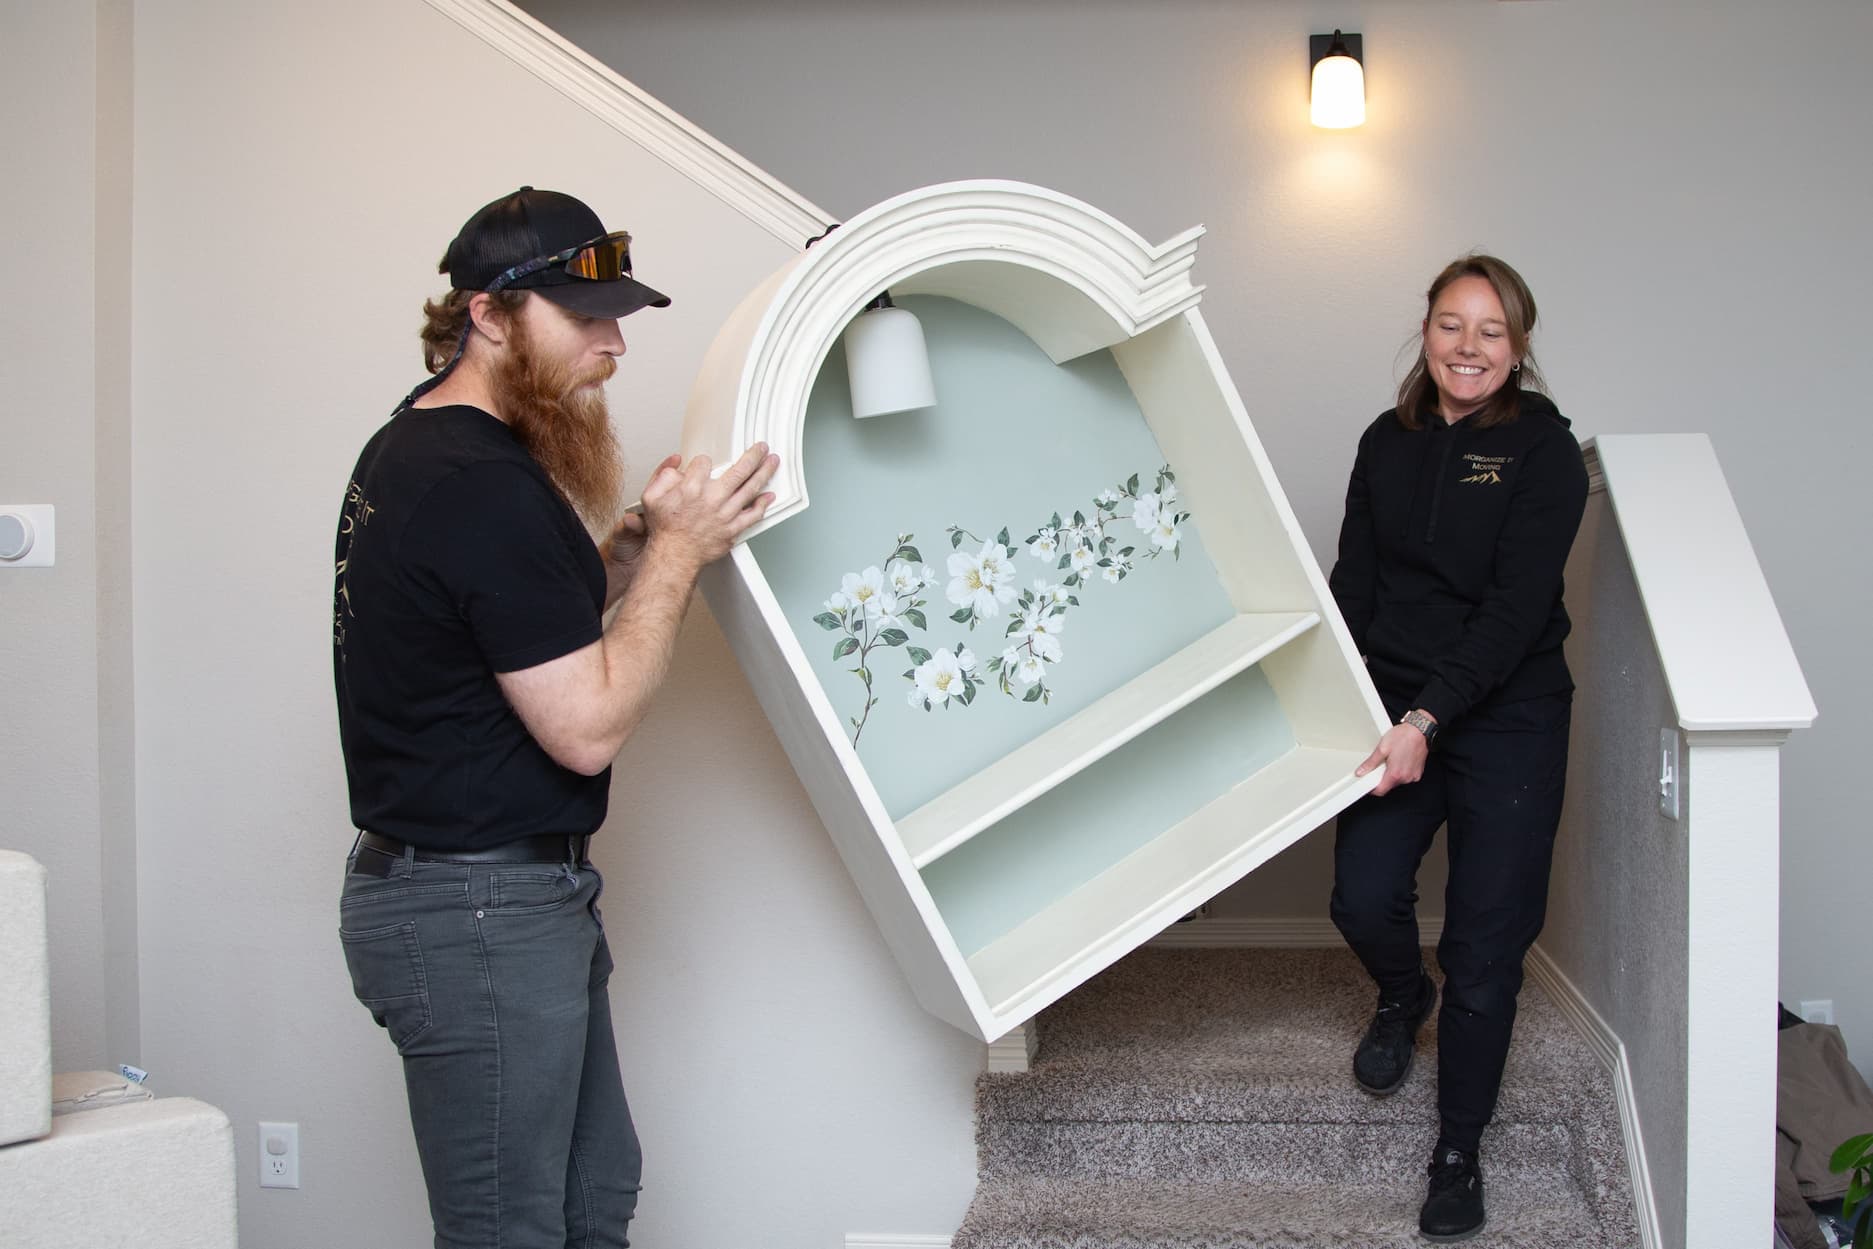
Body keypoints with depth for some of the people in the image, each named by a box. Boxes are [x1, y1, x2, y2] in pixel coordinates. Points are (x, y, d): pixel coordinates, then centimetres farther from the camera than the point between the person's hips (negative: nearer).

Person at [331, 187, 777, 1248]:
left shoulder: (413, 449, 11)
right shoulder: (488, 485, -22)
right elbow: (589, 726, -21)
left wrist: (635, 539, 4)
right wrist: (679, 550, -14)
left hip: (519, 898, 11)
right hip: (480, 917, -11)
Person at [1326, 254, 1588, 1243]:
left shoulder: (1543, 448, -8)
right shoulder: (1387, 443, 7)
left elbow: (1515, 609, -15)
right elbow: (1353, 586, 10)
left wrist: (1428, 719, -23)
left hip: (1509, 717, -3)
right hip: (1396, 709, 3)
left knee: (1485, 943, -2)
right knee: (1363, 896, -11)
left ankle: (1459, 1153, 16)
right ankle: (1403, 998, 27)